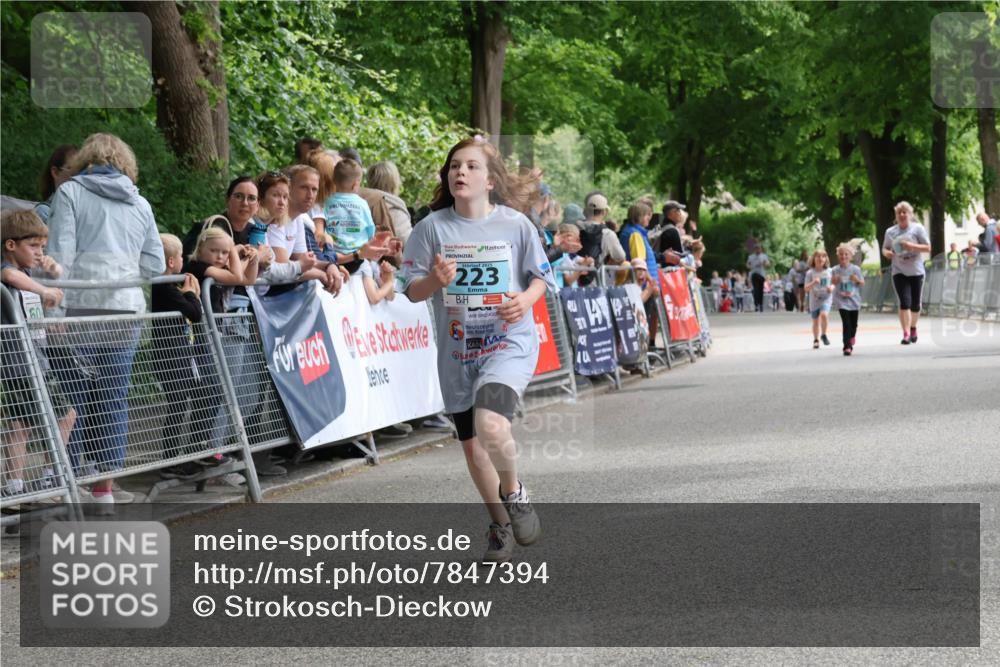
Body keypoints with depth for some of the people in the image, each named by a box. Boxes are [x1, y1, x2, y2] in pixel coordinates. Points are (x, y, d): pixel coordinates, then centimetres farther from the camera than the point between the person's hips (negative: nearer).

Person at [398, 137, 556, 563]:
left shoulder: (515, 224, -4)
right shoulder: (433, 227, -2)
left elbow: (540, 277, 7)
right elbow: (412, 290, 0)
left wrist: (526, 300, -15)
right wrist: (435, 280, -21)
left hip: (509, 342, -3)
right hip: (457, 350, 3)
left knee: (491, 426, -27)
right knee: (472, 446, 12)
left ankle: (512, 492, 4)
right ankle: (501, 525, 35)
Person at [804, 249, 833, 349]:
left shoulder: (829, 272, -1)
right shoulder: (810, 273, -6)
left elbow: (833, 284, 11)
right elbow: (806, 288, -8)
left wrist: (831, 288, -12)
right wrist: (813, 283, -26)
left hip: (826, 299, -1)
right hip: (814, 300, 1)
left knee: (824, 314, -26)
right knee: (816, 321, 9)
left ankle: (823, 335, -4)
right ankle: (816, 340, 29)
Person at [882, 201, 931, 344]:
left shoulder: (918, 228, -2)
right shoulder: (890, 232, 6)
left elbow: (928, 247, -3)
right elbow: (885, 248, 16)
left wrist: (912, 246, -20)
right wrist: (886, 252, -8)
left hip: (916, 272, 0)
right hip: (899, 272, 0)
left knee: (915, 303, 8)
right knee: (904, 302, -15)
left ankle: (913, 328, 32)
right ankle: (906, 333, -17)